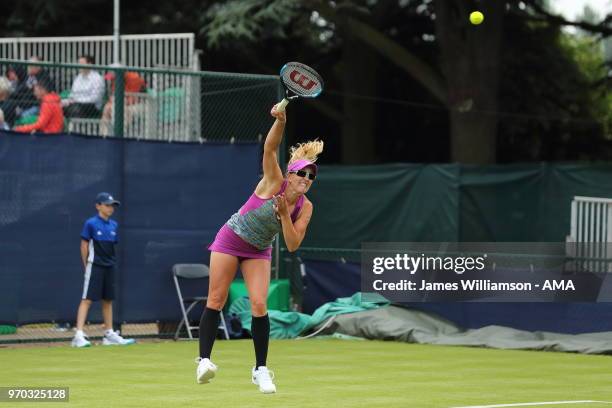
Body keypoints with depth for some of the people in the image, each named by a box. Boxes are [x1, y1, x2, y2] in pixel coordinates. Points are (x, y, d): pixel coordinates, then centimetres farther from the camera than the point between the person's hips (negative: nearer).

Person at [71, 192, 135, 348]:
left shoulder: (113, 225, 9)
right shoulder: (91, 224, -8)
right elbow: (84, 245, -5)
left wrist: (111, 262, 10)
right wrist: (87, 266, -3)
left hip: (109, 267, 6)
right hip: (95, 266, -6)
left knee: (108, 300, 12)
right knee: (87, 299, -11)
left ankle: (109, 334, 21)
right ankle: (79, 335, -16)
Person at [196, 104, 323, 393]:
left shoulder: (305, 207, -11)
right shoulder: (274, 183, -20)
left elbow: (292, 245, -14)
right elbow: (270, 148, -35)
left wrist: (284, 215, -27)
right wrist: (280, 122, -51)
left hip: (259, 251, 3)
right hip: (231, 239, -3)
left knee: (259, 305, -10)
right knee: (216, 301, -5)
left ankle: (260, 370, -3)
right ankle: (204, 360, -1)